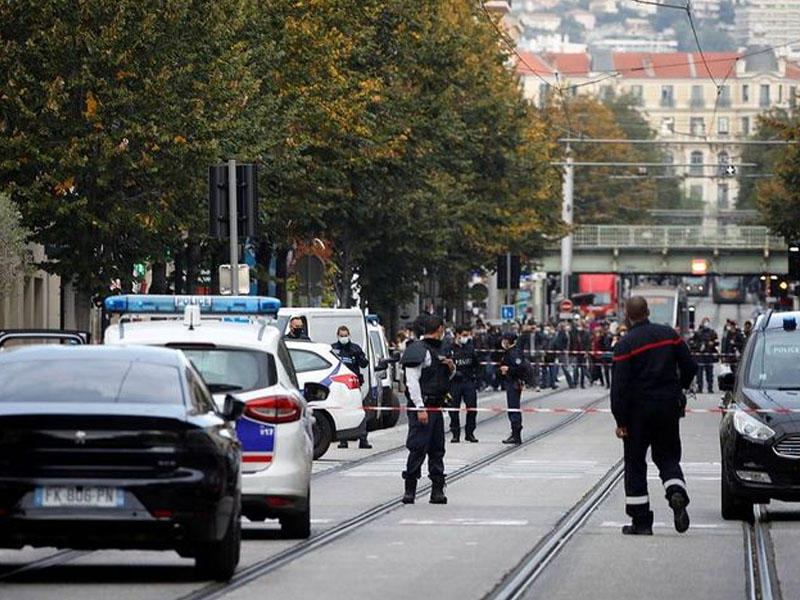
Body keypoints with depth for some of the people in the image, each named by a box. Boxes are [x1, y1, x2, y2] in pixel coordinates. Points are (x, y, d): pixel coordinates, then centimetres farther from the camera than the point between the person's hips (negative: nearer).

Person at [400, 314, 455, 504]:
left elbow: (447, 377, 32)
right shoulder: (419, 351, -11)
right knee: (418, 449, -10)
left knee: (437, 449, 10)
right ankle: (410, 490, -6)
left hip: (435, 407, 9)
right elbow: (412, 381, -18)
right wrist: (420, 408, -23)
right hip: (422, 406, -9)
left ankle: (438, 490, 13)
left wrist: (451, 367, 8)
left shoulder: (436, 350, 18)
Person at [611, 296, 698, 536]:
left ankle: (641, 522, 4)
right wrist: (678, 389, 22)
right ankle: (677, 494, -15)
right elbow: (690, 366, 5)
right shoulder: (669, 334, 2)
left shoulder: (625, 345, -11)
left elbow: (619, 385, -15)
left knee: (635, 464, 6)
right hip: (669, 406, 4)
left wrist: (620, 420, -11)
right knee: (667, 456, 16)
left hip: (638, 409, -4)